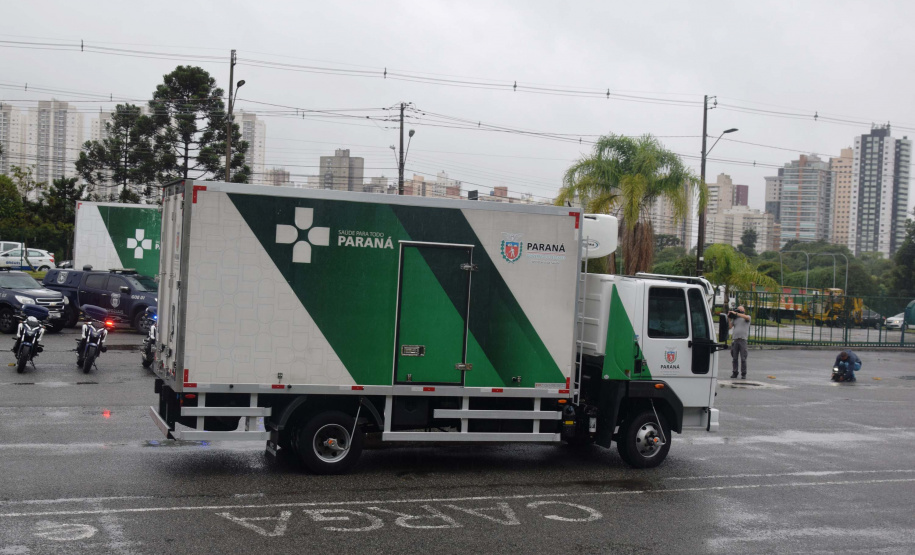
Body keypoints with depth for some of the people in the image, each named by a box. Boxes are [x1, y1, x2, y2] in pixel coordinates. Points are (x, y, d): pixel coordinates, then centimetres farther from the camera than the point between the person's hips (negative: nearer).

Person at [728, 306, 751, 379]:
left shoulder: (748, 317, 9)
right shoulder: (735, 319, 18)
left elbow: (746, 317, -16)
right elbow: (729, 327, 10)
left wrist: (736, 313, -14)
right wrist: (729, 318, 2)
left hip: (743, 340, -3)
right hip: (734, 339, 3)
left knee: (743, 358, -4)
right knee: (734, 358, 4)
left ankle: (743, 374, 1)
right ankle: (734, 373, 10)